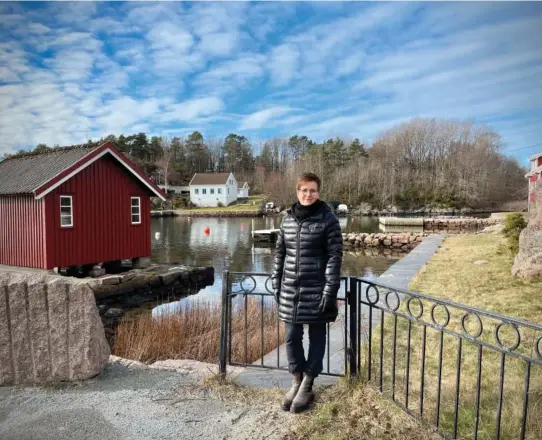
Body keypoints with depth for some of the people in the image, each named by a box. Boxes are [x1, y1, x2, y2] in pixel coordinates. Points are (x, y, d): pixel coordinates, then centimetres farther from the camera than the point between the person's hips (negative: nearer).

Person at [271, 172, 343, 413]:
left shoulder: (328, 219, -8)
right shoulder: (288, 218, 5)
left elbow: (335, 256, -10)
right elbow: (280, 253, 10)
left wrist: (330, 291, -14)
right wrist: (276, 284, 8)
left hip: (317, 290, -4)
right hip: (290, 290, 4)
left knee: (316, 337, 10)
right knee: (292, 337, 11)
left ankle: (307, 385, 25)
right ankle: (296, 380, 30)